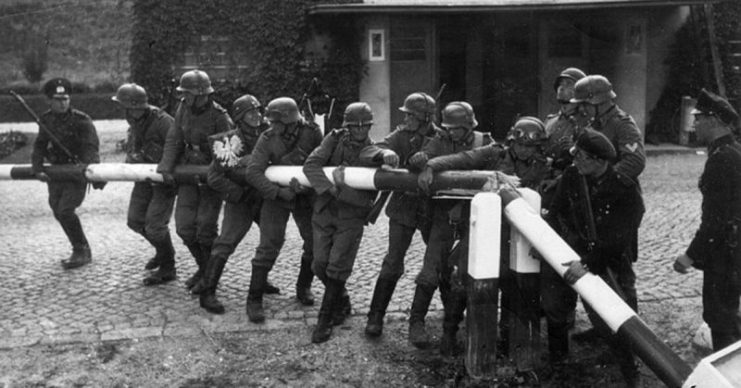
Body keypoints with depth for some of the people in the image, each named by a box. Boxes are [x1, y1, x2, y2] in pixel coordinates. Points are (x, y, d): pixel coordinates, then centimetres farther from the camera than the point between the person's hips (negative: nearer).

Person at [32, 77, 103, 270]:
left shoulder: (81, 121, -14)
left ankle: (81, 252, -1)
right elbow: (39, 146, 6)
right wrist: (37, 169, -9)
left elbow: (90, 149, -21)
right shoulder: (46, 120, 4)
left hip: (77, 173, -7)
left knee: (65, 211, -18)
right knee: (59, 212, 10)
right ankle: (82, 252, 26)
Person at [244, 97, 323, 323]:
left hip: (306, 196, 2)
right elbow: (253, 172, -22)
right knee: (269, 246, -9)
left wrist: (304, 183, -26)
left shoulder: (312, 134, -15)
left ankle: (303, 287, 28)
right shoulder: (268, 139, -18)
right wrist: (278, 192, -31)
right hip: (276, 196, -2)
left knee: (315, 243, 4)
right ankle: (254, 299, 1)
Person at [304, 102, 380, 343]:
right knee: (320, 264, 4)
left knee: (337, 267, -7)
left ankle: (325, 319, 4)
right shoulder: (335, 140, -2)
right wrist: (330, 188, -27)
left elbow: (367, 198, -15)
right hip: (324, 210, 3)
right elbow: (311, 165, -15)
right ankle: (341, 300, 32)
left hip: (351, 217, -3)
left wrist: (341, 188, -28)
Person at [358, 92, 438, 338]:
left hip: (433, 209, 1)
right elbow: (366, 154, -14)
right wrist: (384, 153, -35)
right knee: (393, 264, -5)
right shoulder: (401, 135, -5)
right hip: (404, 207, -1)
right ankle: (375, 317, 5)